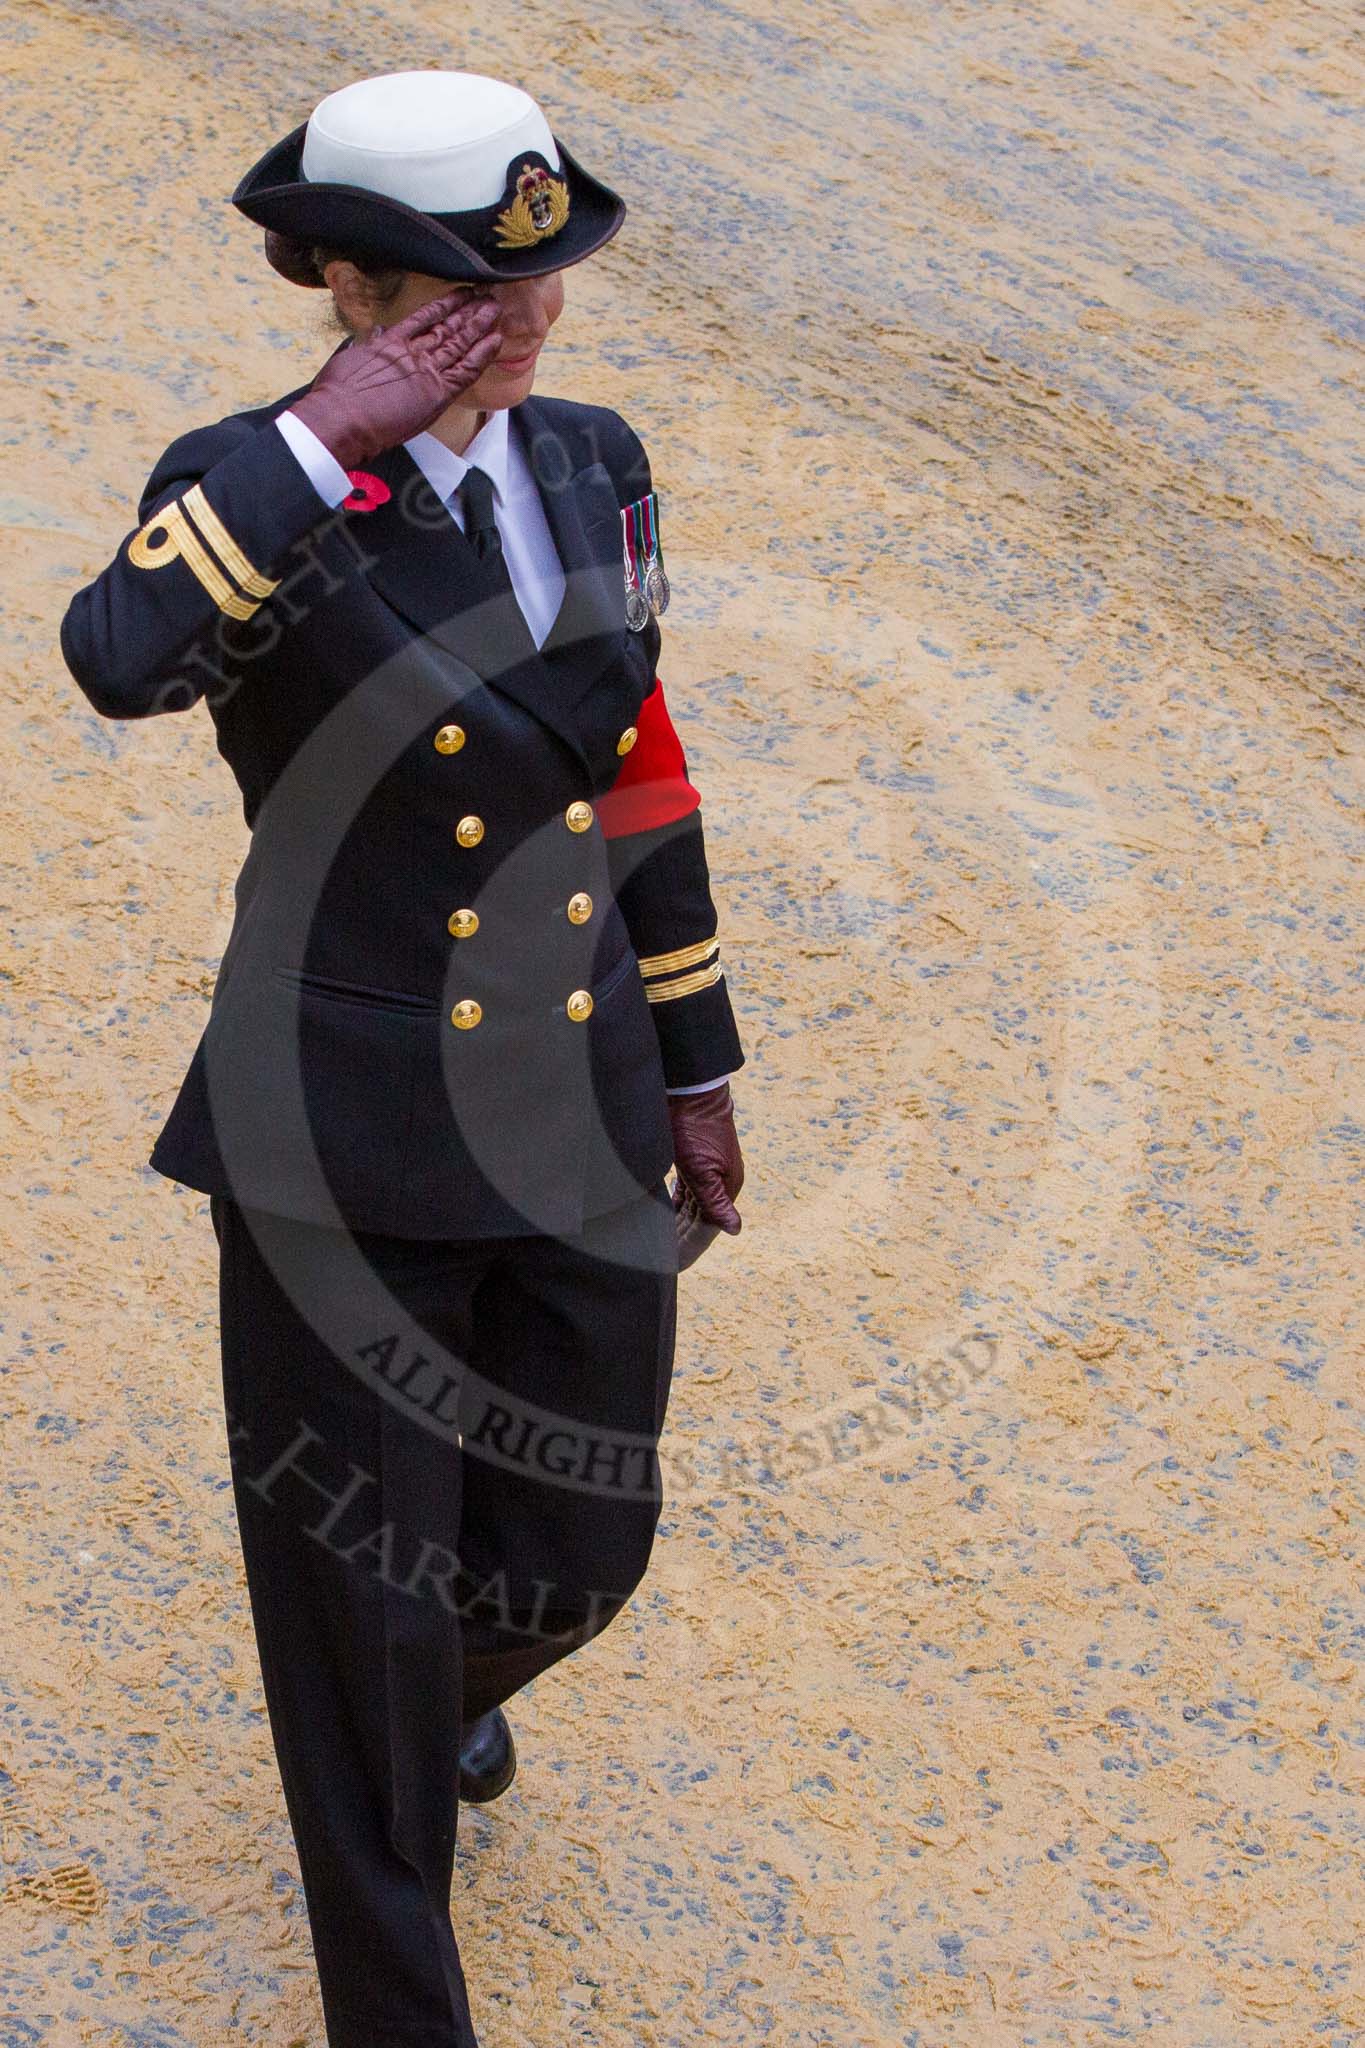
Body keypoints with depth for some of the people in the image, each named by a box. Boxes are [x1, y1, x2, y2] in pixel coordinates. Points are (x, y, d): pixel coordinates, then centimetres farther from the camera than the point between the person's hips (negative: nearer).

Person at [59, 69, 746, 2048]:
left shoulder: (591, 466, 2)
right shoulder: (250, 486, -14)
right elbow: (117, 662, -37)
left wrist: (695, 1069, 14)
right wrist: (329, 439, -36)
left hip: (579, 1123, 5)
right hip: (348, 1139, -5)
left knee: (578, 1549, 18)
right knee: (368, 1598, 6)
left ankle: (443, 1690, 56)